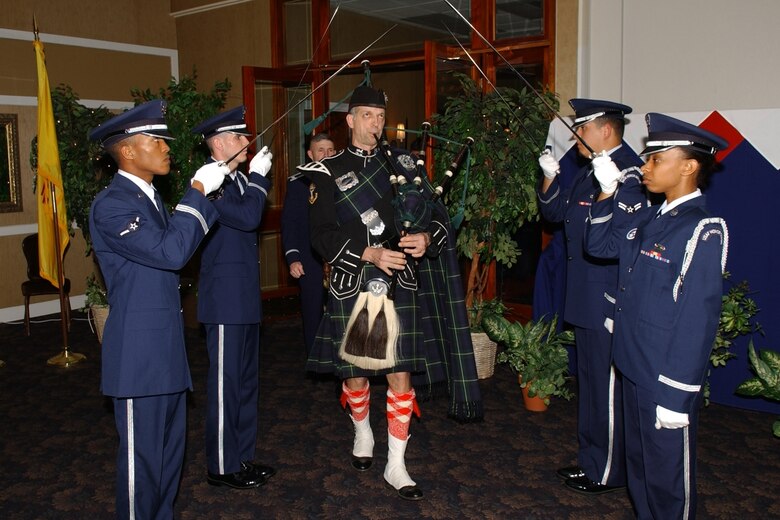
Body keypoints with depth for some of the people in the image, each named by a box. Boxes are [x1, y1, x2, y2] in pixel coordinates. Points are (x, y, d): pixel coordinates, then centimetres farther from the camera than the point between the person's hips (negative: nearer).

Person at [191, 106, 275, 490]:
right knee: (225, 383, 0)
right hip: (226, 298, -10)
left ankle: (242, 458, 28)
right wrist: (258, 176, -15)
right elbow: (247, 217, -24)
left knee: (245, 381, 16)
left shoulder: (238, 179, 14)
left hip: (245, 296, 10)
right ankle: (221, 467, 14)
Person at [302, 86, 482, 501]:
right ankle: (362, 435, 41)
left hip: (400, 285, 1)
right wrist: (371, 253, -19)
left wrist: (426, 238, -15)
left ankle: (396, 466, 14)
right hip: (351, 286, -1)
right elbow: (322, 235, -8)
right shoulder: (328, 172, 0)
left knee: (401, 374, 0)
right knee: (354, 372, 12)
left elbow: (437, 213, 7)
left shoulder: (401, 163, 7)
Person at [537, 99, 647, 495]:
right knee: (589, 382, 19)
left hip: (610, 300, -10)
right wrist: (549, 177, 5)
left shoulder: (629, 172, -17)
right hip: (586, 299, 10)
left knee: (608, 387, 2)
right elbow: (554, 212, 16)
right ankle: (590, 459, 34)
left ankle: (608, 473, 18)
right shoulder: (588, 173, 13)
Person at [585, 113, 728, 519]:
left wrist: (676, 395, -20)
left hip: (668, 382, -8)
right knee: (639, 466, 23)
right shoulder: (650, 219, 5)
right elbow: (599, 246, 16)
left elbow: (698, 318, -21)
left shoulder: (703, 231, -19)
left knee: (668, 478, 10)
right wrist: (606, 195, 3)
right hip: (634, 369, 8)